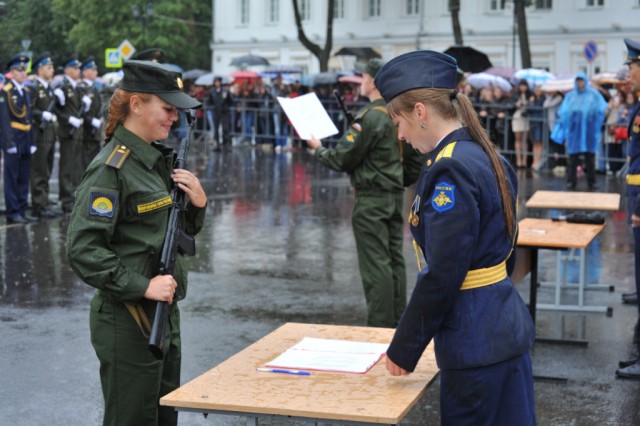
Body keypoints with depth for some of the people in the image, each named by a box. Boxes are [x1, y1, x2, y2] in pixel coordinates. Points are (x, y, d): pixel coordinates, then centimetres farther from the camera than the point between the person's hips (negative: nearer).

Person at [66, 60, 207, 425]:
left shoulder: (160, 158, 10)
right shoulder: (111, 168, -16)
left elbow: (182, 230, 20)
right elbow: (83, 249, -22)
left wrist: (198, 203, 0)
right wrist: (143, 286, -25)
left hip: (163, 312, 9)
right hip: (127, 320, -9)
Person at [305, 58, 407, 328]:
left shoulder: (370, 117, -18)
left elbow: (343, 159, -16)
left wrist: (319, 149, 2)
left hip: (372, 199, -9)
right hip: (395, 195, 9)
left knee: (375, 265, -4)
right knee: (395, 260, 13)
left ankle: (380, 324, -1)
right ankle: (397, 321, 20)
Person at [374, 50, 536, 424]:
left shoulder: (449, 171, -19)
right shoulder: (486, 158, 9)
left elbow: (442, 275, -20)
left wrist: (404, 349, -10)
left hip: (476, 341, -9)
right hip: (505, 326, 9)